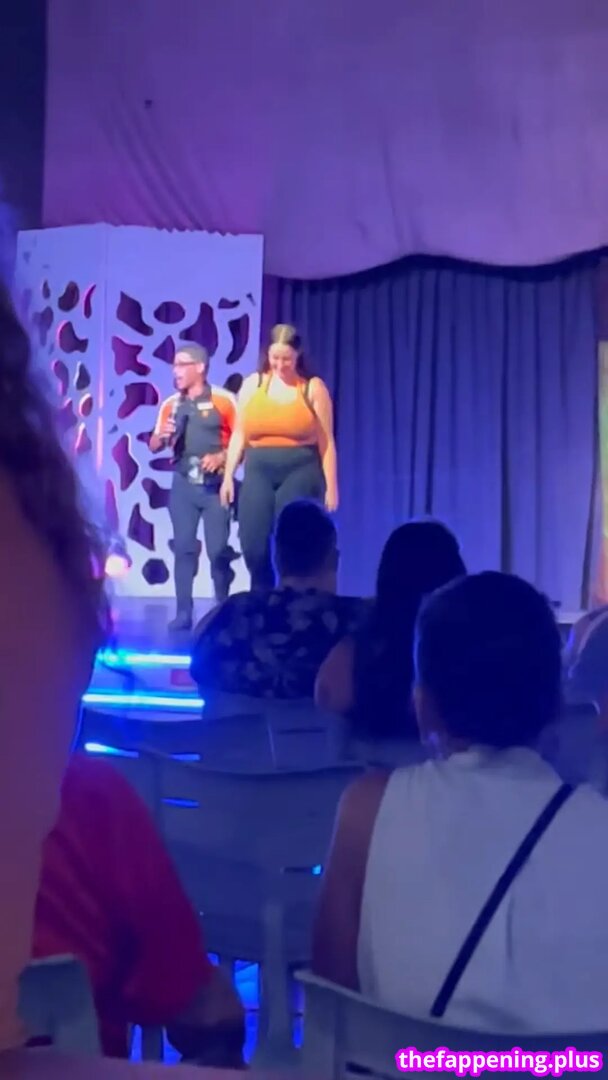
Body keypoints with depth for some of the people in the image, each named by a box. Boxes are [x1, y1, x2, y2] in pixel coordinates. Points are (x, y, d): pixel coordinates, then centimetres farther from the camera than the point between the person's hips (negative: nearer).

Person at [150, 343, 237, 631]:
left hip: (215, 484, -4)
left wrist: (222, 457, -19)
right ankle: (183, 612, 6)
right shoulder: (171, 405, 9)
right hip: (183, 484, 4)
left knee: (218, 549, -3)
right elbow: (154, 446, 14)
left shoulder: (224, 400, -4)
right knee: (184, 547, 2)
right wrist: (163, 436, -8)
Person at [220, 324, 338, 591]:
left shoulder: (313, 388, 2)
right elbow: (239, 435, 11)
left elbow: (326, 442, 2)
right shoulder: (252, 384, 8)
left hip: (300, 471, -2)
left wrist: (331, 486, -1)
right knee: (252, 544, -3)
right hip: (259, 471, 2)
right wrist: (228, 475, 5)